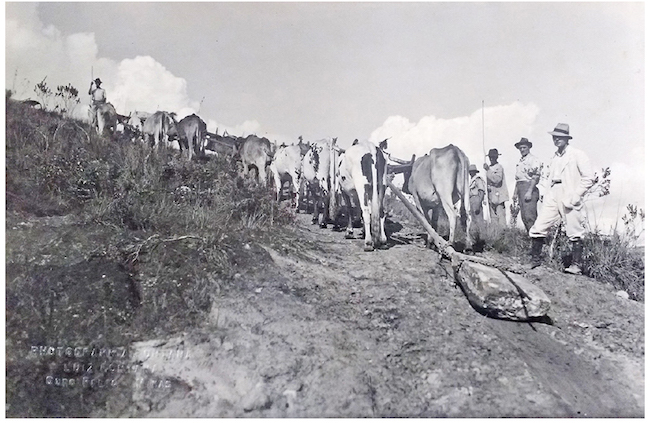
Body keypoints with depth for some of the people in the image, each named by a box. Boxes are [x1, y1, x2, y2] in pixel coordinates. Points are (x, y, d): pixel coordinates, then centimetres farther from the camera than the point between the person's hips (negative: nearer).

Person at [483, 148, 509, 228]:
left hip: (499, 195, -7)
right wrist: (487, 186, 8)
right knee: (493, 217, 5)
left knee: (501, 216, -11)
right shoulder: (488, 168, 17)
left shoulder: (499, 167, -4)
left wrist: (488, 170, -21)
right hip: (491, 196, 7)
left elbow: (498, 180, -19)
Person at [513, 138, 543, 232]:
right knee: (524, 217, 6)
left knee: (530, 216, -15)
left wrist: (529, 192, -21)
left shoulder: (533, 160, -4)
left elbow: (535, 177, -13)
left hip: (529, 187, -8)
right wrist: (515, 193, 19)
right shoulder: (520, 162, 22)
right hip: (520, 189, 8)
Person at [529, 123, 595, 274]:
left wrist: (576, 195, -13)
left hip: (569, 198, -6)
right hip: (552, 197, 6)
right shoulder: (554, 157, 19)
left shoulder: (577, 155, -2)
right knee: (538, 228, -2)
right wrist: (547, 192, 14)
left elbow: (590, 177, -8)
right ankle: (535, 260, 8)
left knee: (575, 233, 1)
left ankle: (576, 265, 11)